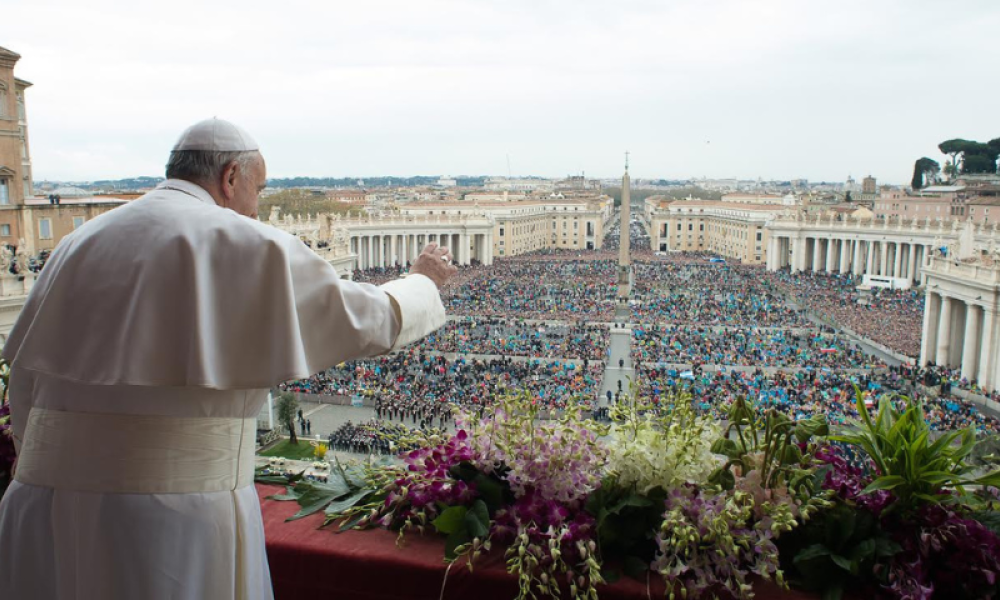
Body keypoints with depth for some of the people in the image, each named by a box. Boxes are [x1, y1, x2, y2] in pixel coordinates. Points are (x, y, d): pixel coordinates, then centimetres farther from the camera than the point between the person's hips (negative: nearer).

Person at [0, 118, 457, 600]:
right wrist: (423, 282, 18)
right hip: (175, 508, -5)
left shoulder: (81, 241, 10)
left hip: (51, 507, 6)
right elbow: (372, 321, -3)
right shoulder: (245, 245, -8)